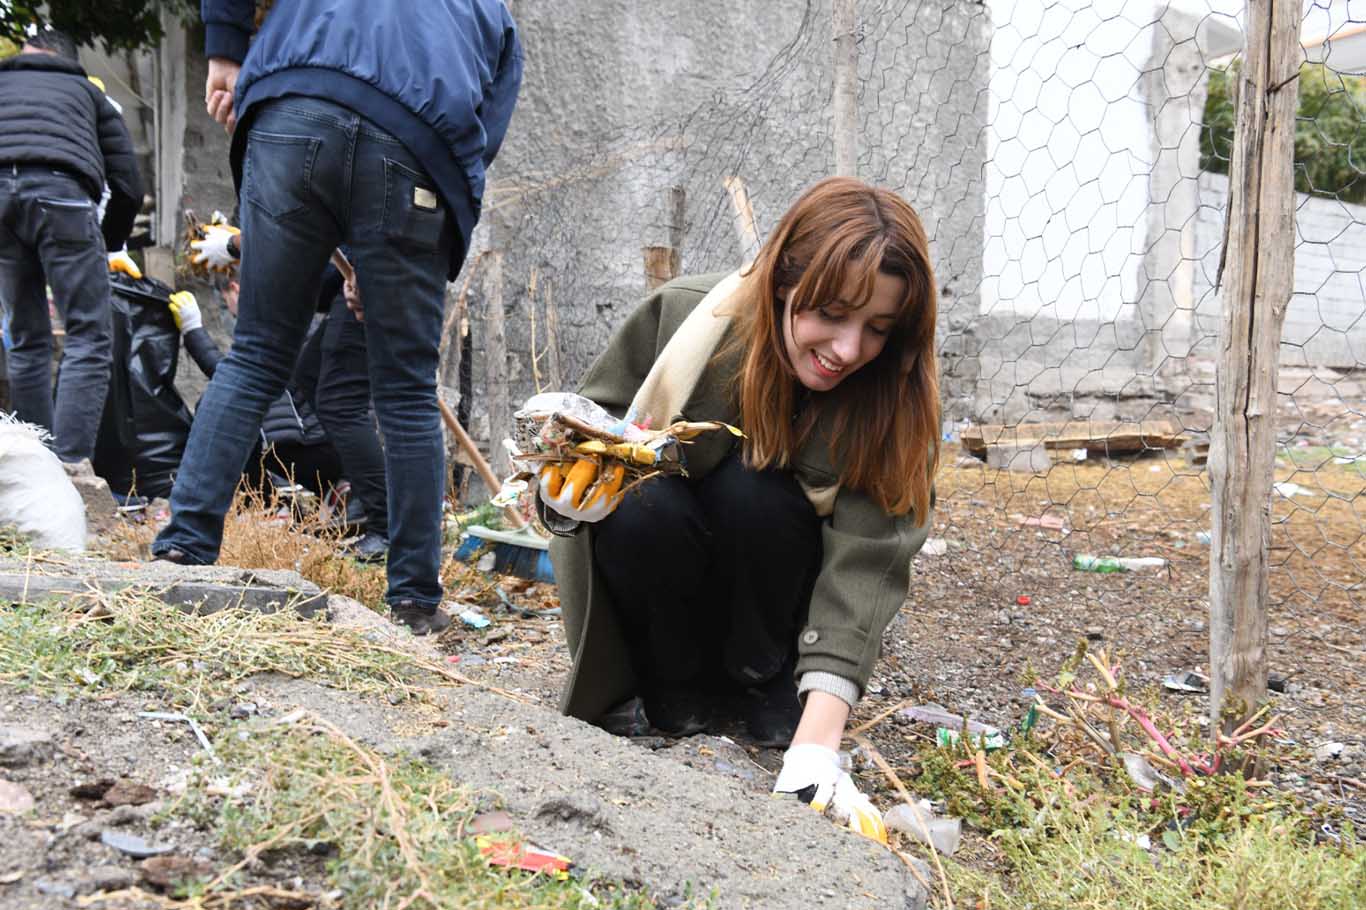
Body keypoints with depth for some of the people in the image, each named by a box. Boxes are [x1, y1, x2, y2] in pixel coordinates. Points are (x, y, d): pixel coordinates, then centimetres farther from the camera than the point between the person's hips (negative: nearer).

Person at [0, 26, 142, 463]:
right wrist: (106, 245, 32)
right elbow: (128, 185, 19)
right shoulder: (86, 91, 29)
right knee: (87, 340, -3)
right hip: (61, 193, -3)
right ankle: (70, 467, -17)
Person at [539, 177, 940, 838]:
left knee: (755, 491, -31)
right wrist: (568, 490, -36)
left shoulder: (891, 395, -22)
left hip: (773, 600, 0)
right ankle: (674, 683, -4)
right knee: (643, 504, -32)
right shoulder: (684, 315, -23)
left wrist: (817, 744, -40)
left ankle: (774, 680, -6)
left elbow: (867, 560, -29)